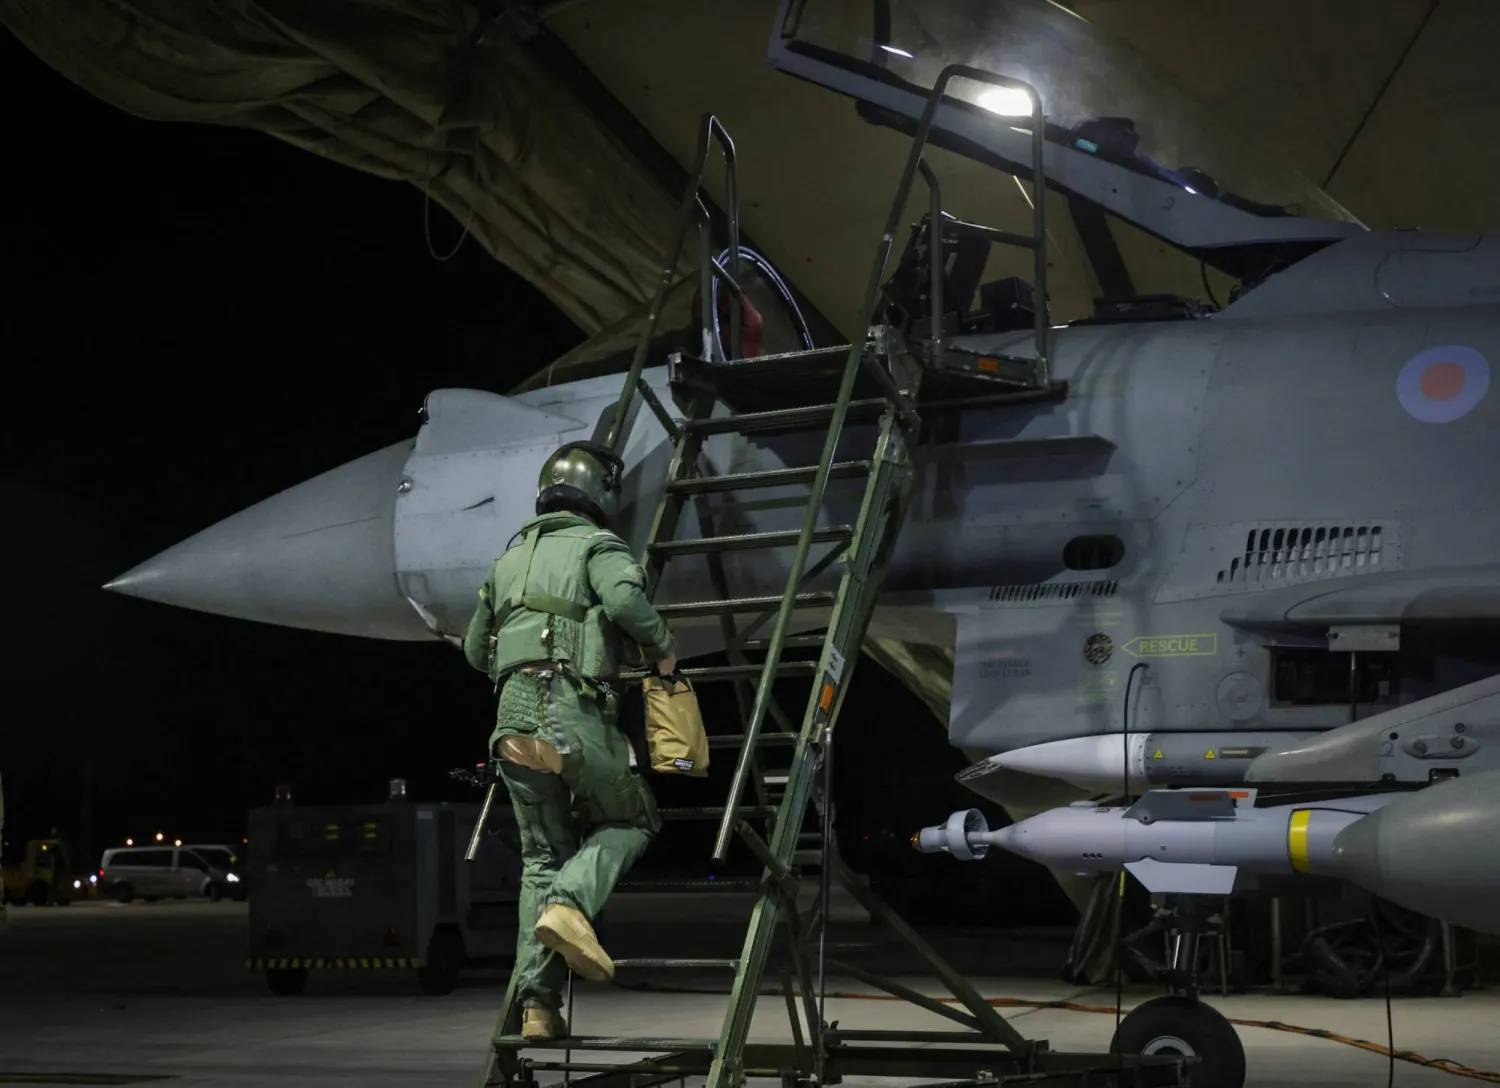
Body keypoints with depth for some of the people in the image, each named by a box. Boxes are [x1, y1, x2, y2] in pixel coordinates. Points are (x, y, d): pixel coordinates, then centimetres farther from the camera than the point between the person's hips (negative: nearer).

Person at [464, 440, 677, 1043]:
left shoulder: (509, 558, 25)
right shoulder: (596, 544, 6)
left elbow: (475, 648, 30)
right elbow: (625, 597, -16)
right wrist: (663, 647, -1)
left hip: (512, 712, 5)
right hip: (573, 709, -5)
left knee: (543, 856, 12)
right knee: (629, 822, 15)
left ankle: (537, 1005, 3)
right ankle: (569, 904, -14)